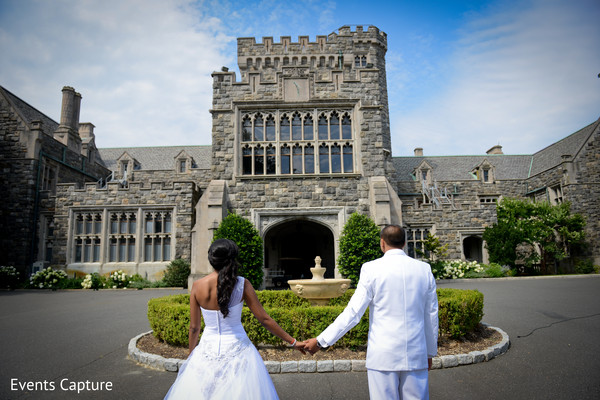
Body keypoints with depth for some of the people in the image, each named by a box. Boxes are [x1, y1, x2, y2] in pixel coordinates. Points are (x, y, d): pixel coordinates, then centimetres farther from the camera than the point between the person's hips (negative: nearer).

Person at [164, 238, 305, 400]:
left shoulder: (197, 286, -7)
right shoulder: (242, 284, -13)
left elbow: (194, 327, 1)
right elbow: (264, 319, -9)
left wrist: (191, 355, 18)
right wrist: (292, 342, 0)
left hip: (208, 350, 2)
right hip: (237, 349, -1)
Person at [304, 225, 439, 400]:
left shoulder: (371, 269, -8)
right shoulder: (424, 269, 2)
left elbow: (353, 313, -10)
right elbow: (431, 316, 9)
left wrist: (321, 341, -2)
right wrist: (430, 352, 22)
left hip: (382, 356, -3)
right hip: (415, 356, 3)